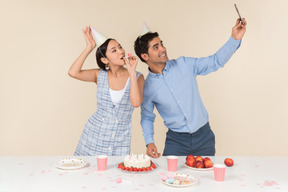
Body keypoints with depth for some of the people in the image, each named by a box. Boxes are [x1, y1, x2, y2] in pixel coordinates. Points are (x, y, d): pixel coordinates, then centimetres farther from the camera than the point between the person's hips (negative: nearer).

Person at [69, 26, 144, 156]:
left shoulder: (137, 77, -6)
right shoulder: (100, 75, -3)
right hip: (94, 134, 1)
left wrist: (132, 72, -21)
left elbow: (136, 102, -22)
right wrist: (89, 47, -14)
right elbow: (73, 72, -17)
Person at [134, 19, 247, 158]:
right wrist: (149, 142, -7)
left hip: (204, 136, 1)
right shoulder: (147, 87, -4)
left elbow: (216, 61, -1)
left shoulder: (184, 64, -3)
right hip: (176, 141, -1)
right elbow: (147, 117, 7)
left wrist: (235, 39, -13)